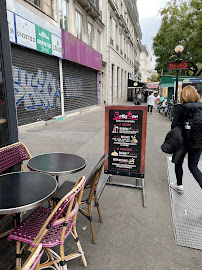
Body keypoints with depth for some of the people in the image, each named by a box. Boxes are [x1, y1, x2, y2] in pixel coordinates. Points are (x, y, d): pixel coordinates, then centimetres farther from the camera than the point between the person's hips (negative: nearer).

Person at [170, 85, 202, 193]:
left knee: (178, 163, 18)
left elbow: (174, 125, -13)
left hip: (184, 141, -4)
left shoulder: (180, 107, -12)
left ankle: (179, 185, 33)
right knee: (193, 166, 17)